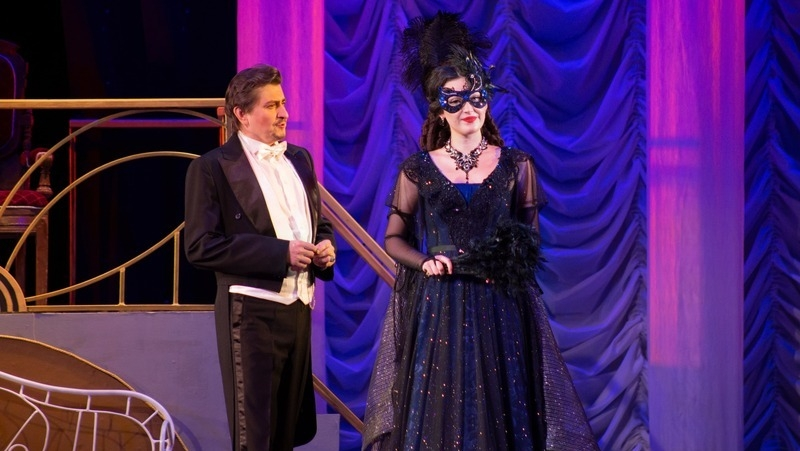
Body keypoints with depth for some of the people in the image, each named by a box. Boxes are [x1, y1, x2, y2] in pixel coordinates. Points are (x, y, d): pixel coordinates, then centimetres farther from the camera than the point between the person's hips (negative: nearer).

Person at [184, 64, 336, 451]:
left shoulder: (299, 159, 14)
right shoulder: (211, 168, -7)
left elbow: (318, 223, 27)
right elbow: (200, 246, -15)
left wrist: (325, 246, 2)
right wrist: (280, 253, -19)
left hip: (299, 308, 7)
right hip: (252, 313, -7)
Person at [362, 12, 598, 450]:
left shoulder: (516, 166, 5)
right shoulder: (418, 170, 4)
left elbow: (531, 238, 9)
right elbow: (394, 239, 9)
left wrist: (514, 259, -11)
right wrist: (426, 261, -9)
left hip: (499, 312, 0)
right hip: (436, 312, 0)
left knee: (501, 413, 1)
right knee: (435, 416, 1)